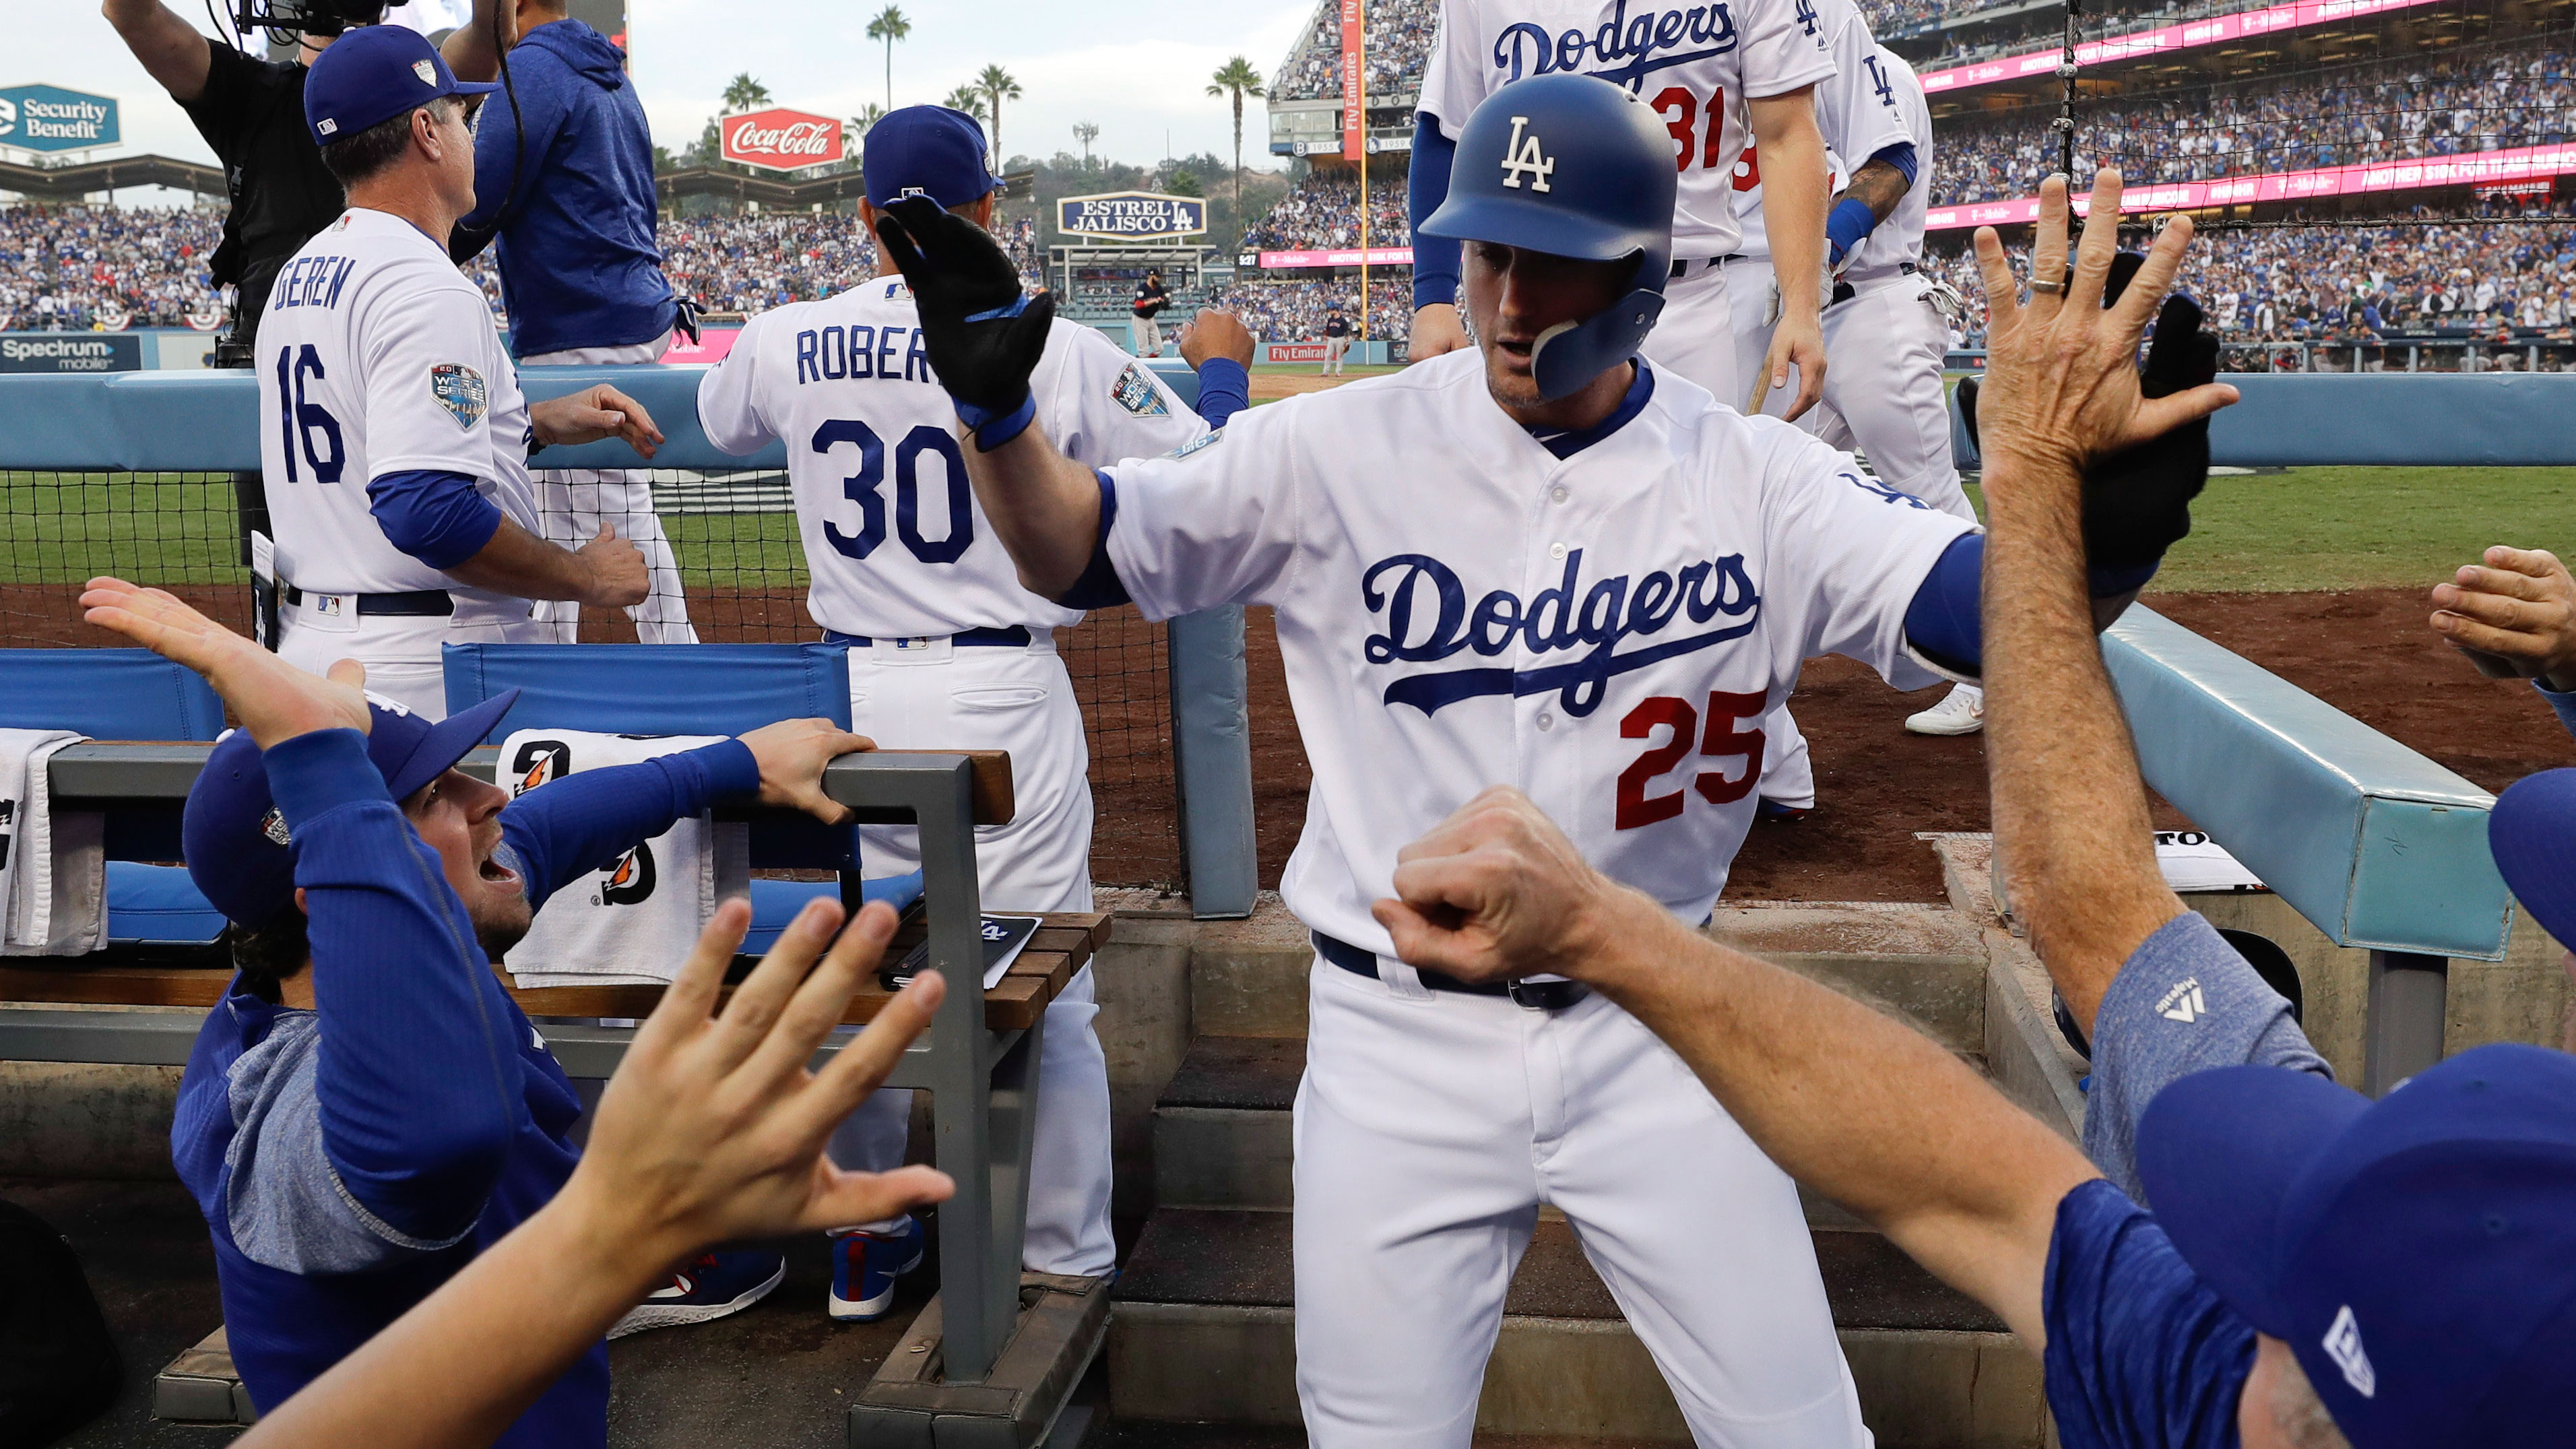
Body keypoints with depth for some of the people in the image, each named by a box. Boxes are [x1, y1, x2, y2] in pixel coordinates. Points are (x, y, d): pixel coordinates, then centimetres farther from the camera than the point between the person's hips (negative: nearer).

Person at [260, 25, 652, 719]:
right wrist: (585, 576, -16)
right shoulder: (426, 289, -17)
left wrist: (538, 422, 18)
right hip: (423, 665, -10)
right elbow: (426, 509, -27)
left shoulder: (297, 276, 15)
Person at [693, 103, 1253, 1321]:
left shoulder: (786, 343, 1)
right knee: (1045, 985, 6)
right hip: (1004, 696, -3)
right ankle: (1067, 1261, 14)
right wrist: (1220, 366, 17)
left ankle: (861, 1243, 29)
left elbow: (719, 422, 24)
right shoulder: (1050, 350, -10)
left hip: (852, 694, 4)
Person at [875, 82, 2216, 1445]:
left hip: (1652, 1033, 1)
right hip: (1398, 1040, 0)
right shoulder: (1342, 448, -5)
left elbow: (2000, 606, -15)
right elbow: (1076, 550, -3)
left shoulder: (1755, 480, -5)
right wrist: (994, 406, -22)